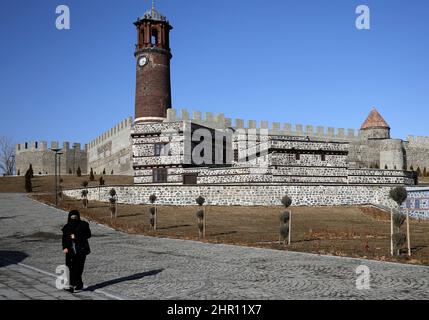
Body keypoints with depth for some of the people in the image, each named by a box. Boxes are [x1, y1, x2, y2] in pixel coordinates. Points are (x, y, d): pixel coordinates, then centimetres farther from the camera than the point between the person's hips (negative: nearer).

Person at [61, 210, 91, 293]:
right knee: (70, 268, -5)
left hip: (81, 249, -2)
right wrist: (65, 247, -10)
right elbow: (64, 238, 6)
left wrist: (76, 236, -12)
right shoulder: (67, 227, 13)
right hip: (70, 250, 2)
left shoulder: (83, 225, 5)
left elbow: (88, 234, -3)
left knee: (78, 268, -5)